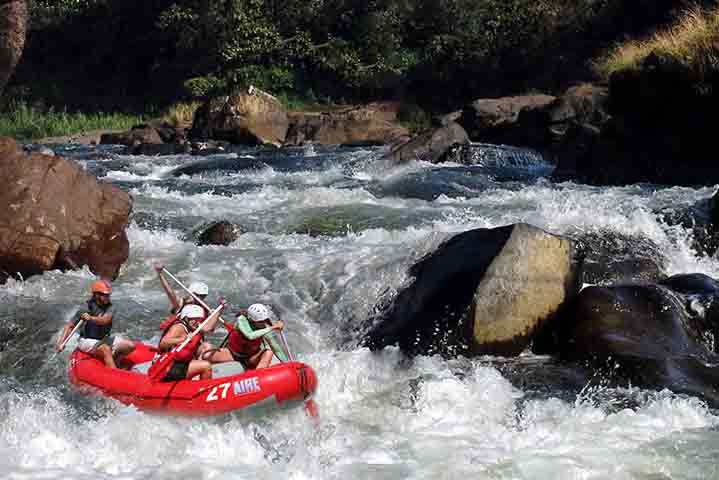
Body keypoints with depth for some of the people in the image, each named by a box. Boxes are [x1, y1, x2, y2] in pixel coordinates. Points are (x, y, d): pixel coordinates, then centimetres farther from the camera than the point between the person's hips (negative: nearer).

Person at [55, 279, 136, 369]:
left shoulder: (110, 308, -4)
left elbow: (105, 320, -26)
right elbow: (70, 326, -14)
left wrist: (91, 318, -46)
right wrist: (61, 342, -28)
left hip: (104, 339, 6)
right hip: (87, 341, -6)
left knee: (130, 346, -9)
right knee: (106, 349, -35)